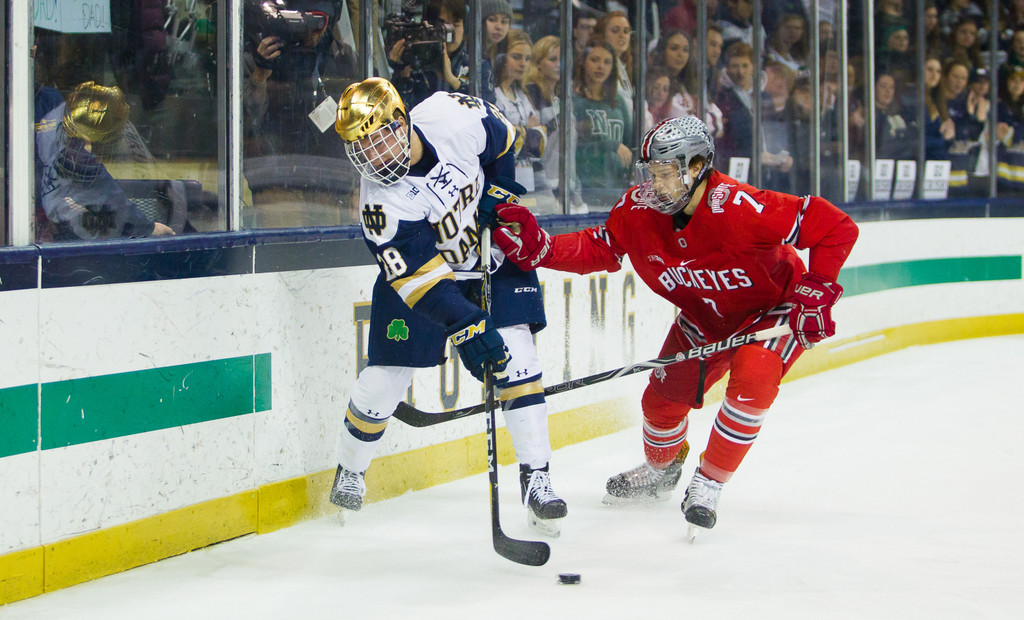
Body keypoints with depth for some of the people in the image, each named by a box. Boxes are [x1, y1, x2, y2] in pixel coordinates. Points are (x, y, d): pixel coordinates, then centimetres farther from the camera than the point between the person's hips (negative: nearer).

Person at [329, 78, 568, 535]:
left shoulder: (453, 117, -26)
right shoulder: (382, 204, -30)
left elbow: (501, 138, -1)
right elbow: (420, 278, -32)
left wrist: (499, 190, -6)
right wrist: (465, 326, -40)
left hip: (491, 252, 2)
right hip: (418, 262, -2)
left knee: (514, 357, -14)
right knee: (386, 375, -2)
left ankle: (536, 479, -10)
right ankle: (349, 472, 25)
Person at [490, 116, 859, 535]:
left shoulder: (738, 209, -37)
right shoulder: (639, 210, -19)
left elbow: (836, 227, -34)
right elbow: (597, 249, -10)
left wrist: (817, 292, -35)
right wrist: (537, 247, -25)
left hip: (774, 310, -6)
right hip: (706, 318, 6)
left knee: (751, 379, -30)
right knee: (664, 397, 6)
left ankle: (706, 486, -13)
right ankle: (661, 469, 41)